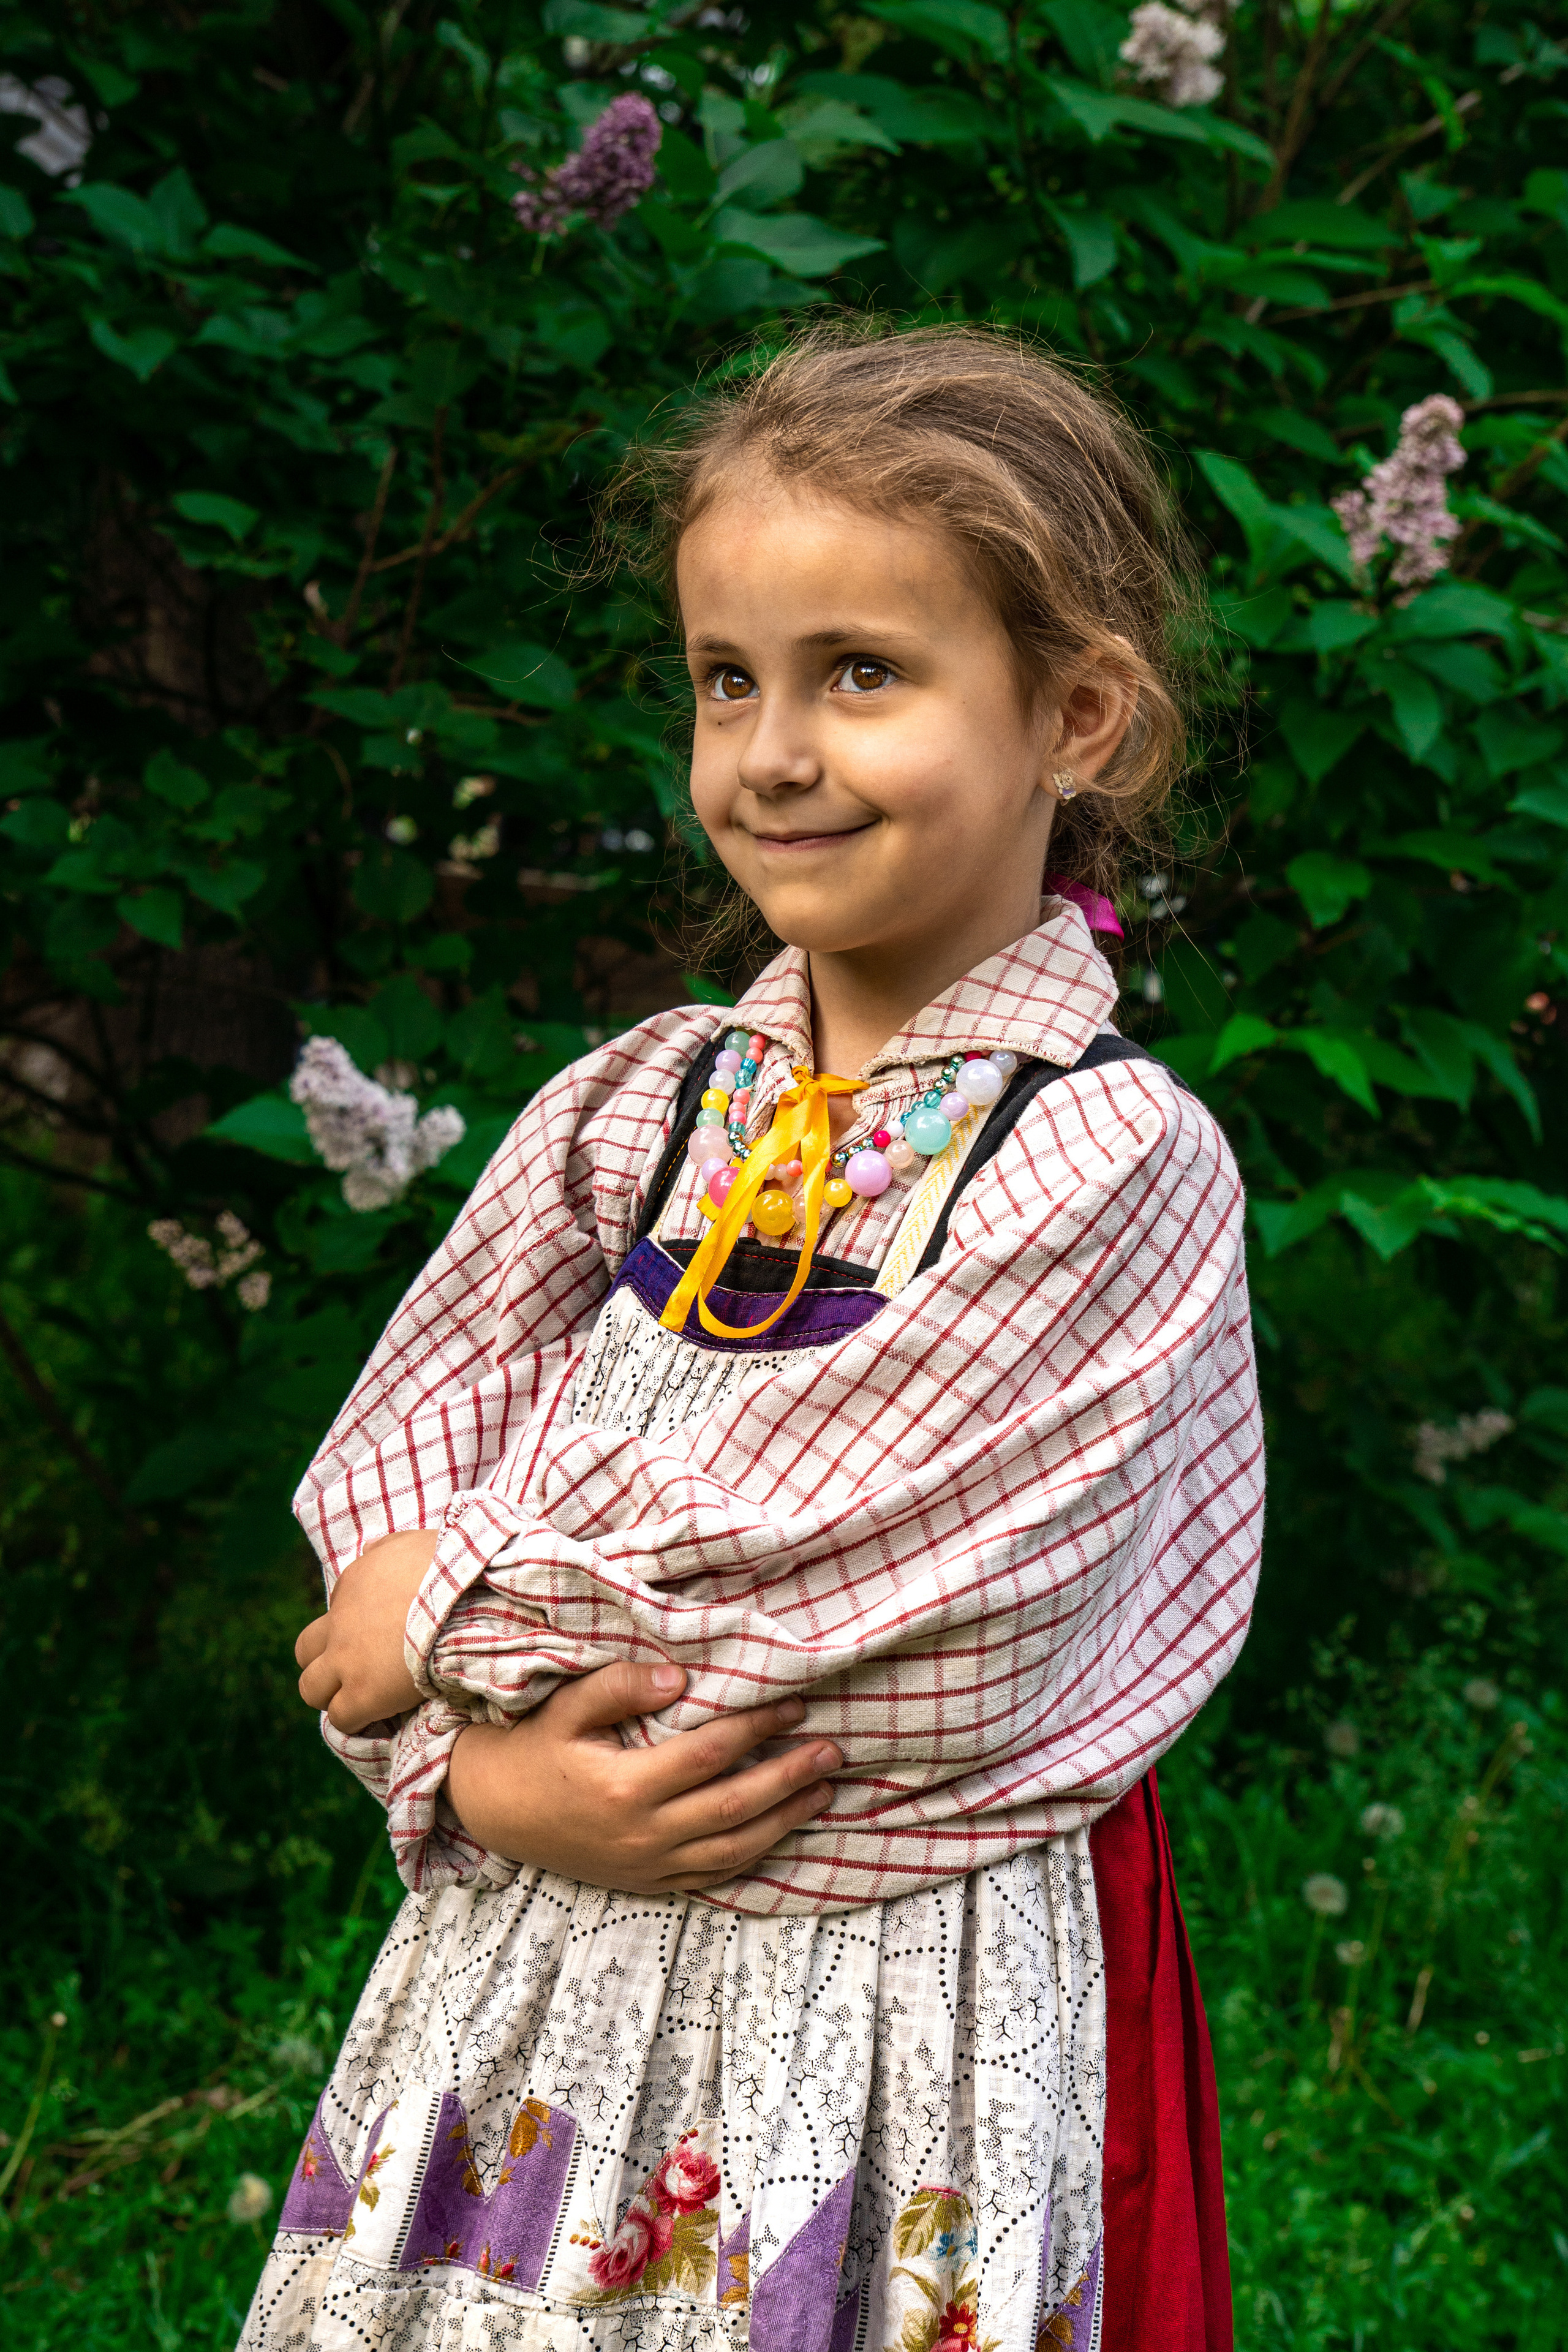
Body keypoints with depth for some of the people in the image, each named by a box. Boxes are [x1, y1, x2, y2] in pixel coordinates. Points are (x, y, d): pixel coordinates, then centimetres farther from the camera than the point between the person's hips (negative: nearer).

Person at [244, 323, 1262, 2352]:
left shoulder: (1118, 1157, -14)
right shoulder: (634, 1109, 2)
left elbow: (788, 1556, -18)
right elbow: (376, 1481, 2)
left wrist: (454, 1603, -7)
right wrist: (487, 1776, -14)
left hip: (901, 1999, -4)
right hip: (536, 1952, 4)